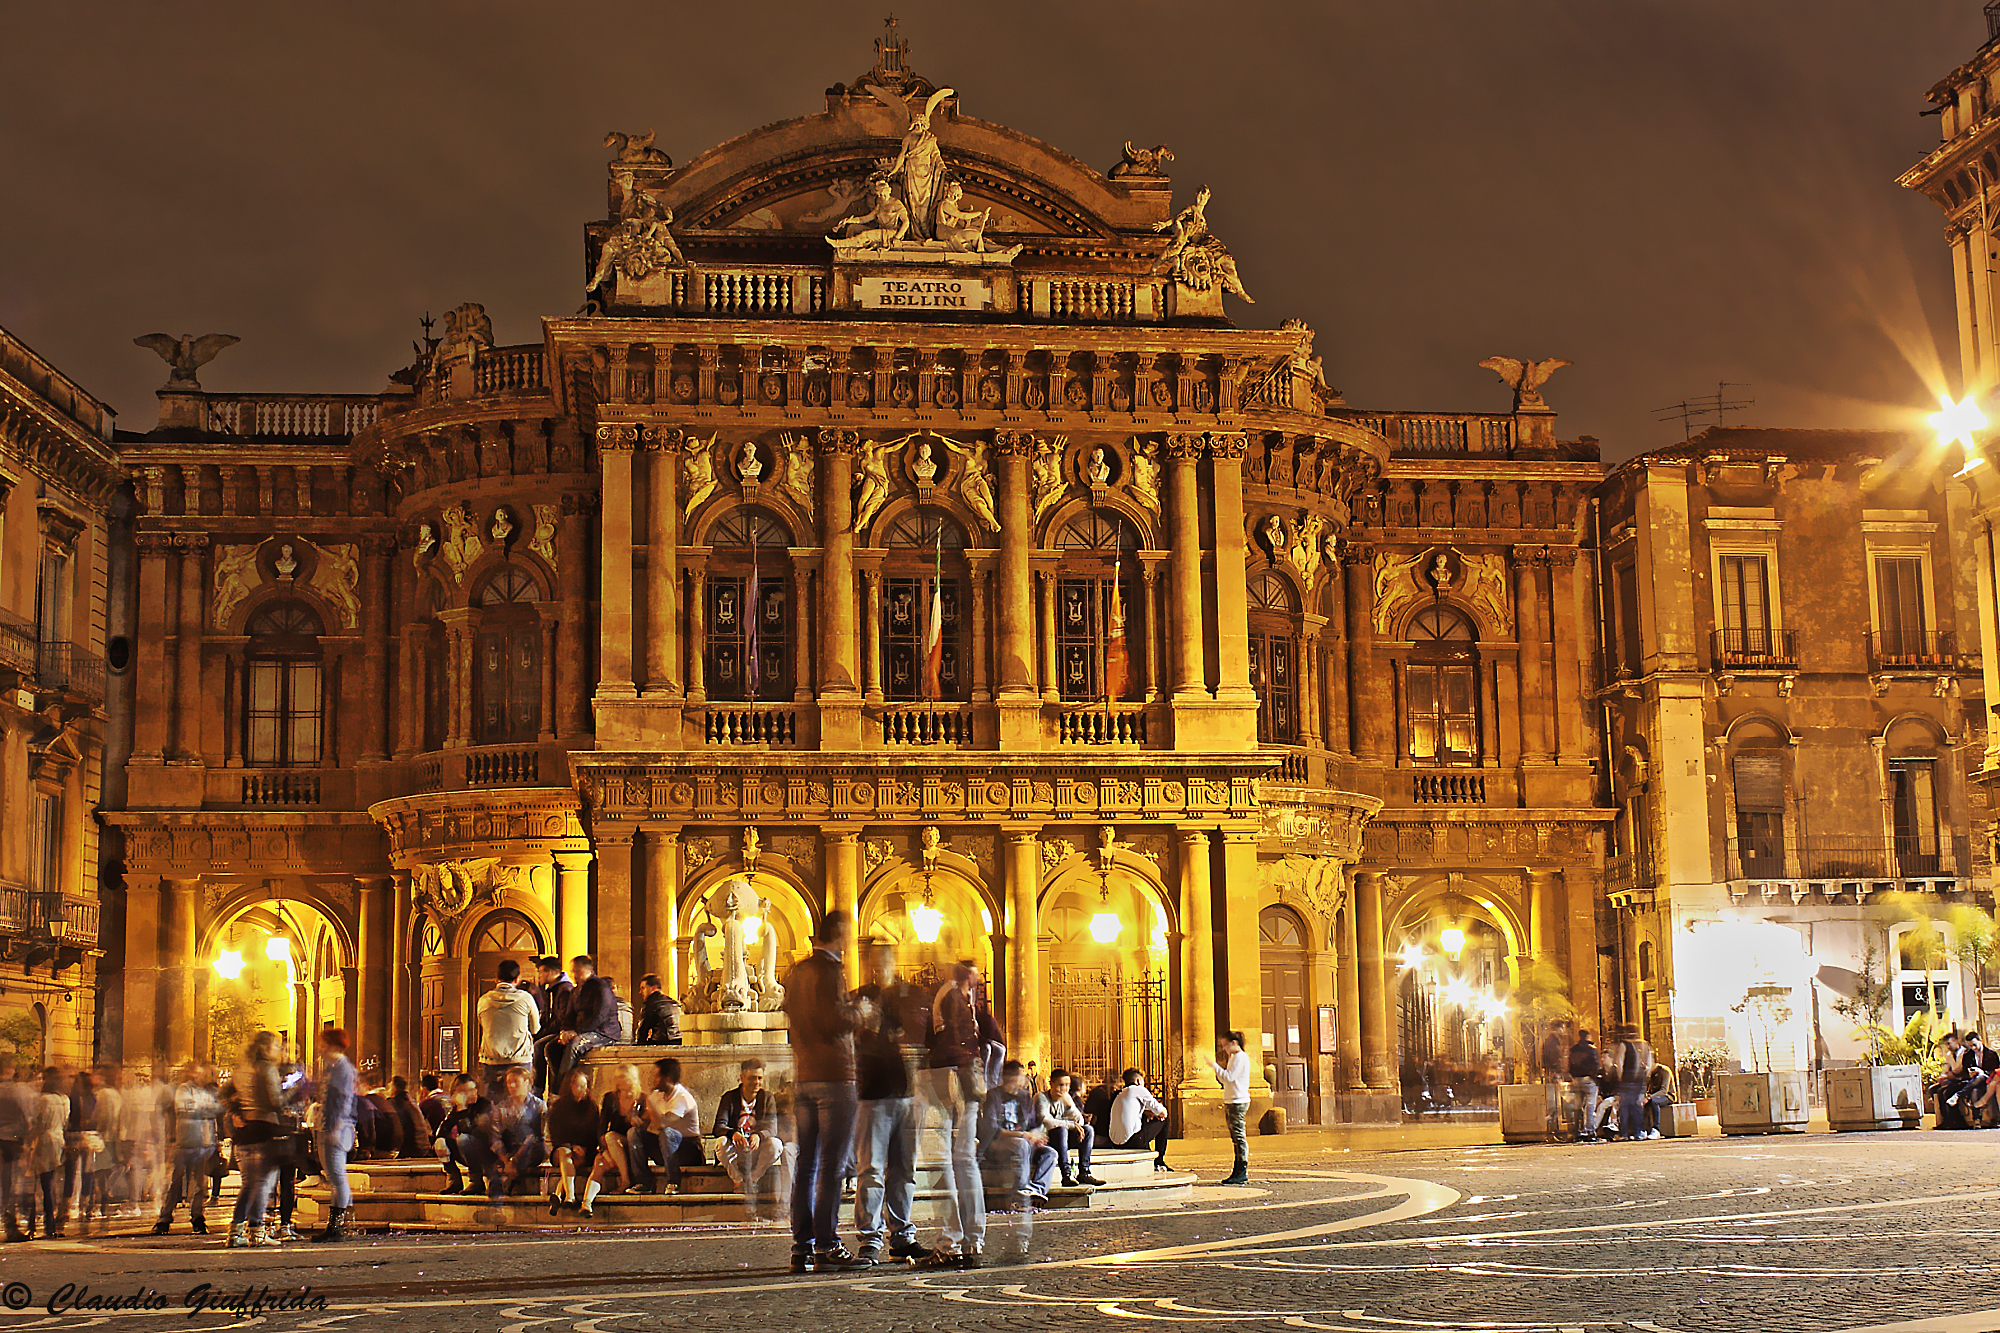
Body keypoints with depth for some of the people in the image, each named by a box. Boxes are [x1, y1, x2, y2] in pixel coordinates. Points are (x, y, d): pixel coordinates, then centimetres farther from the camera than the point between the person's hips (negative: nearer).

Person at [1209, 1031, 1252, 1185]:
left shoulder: (1241, 1057, -10)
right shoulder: (1233, 1057, 20)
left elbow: (1229, 1077, -18)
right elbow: (1226, 1080, 22)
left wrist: (1215, 1066, -11)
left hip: (1238, 1102, -10)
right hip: (1231, 1102, 10)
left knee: (1240, 1137, -9)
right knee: (1235, 1138, 10)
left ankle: (1242, 1174, -8)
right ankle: (1238, 1172, 12)